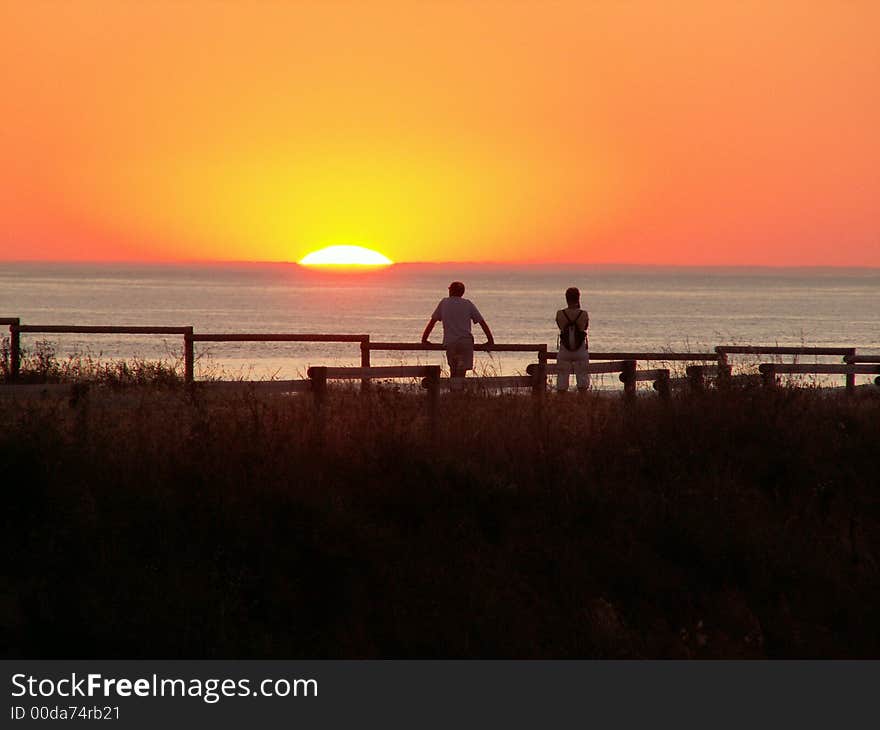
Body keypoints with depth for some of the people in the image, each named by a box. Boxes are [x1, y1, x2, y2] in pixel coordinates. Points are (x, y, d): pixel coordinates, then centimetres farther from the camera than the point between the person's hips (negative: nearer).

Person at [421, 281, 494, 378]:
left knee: (453, 372, 13)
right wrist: (490, 340, 18)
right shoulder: (468, 304, 12)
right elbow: (482, 322, 12)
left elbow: (432, 322, 13)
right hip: (466, 341, -1)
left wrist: (424, 339, 20)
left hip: (450, 343, 1)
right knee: (461, 372, -8)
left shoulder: (444, 303, 12)